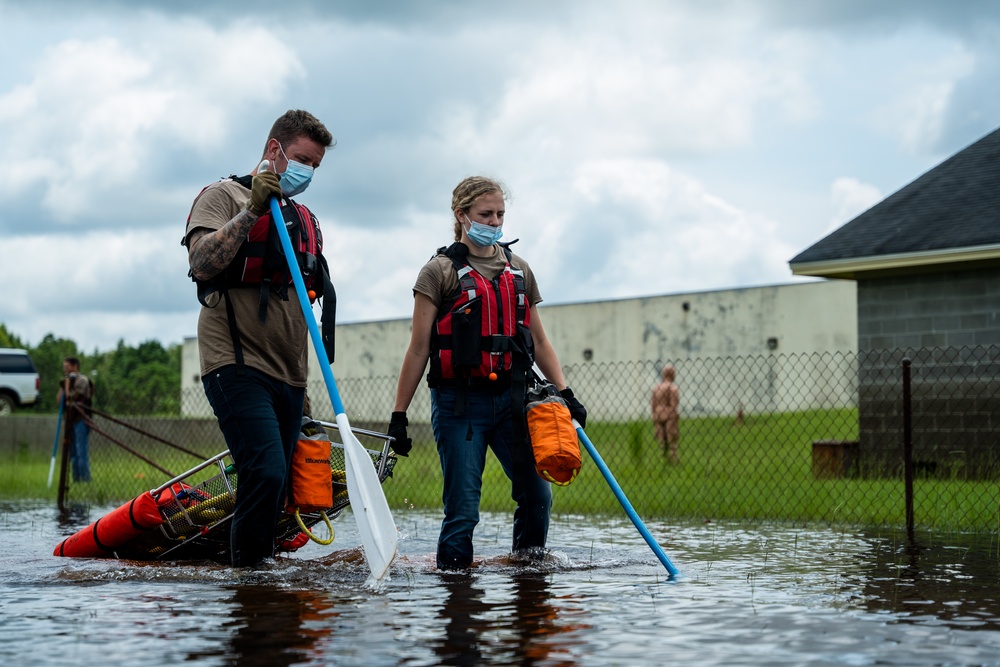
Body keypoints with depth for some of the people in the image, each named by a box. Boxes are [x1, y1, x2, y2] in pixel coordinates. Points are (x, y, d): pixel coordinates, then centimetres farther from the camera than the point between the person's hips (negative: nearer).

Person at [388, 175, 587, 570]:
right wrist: (399, 415, -7)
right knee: (463, 508, -5)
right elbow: (418, 349, -4)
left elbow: (538, 341, 19)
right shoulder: (441, 271, -2)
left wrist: (565, 393, 8)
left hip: (512, 400, 5)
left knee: (536, 494, 0)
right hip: (459, 402, -4)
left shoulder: (519, 271, 14)